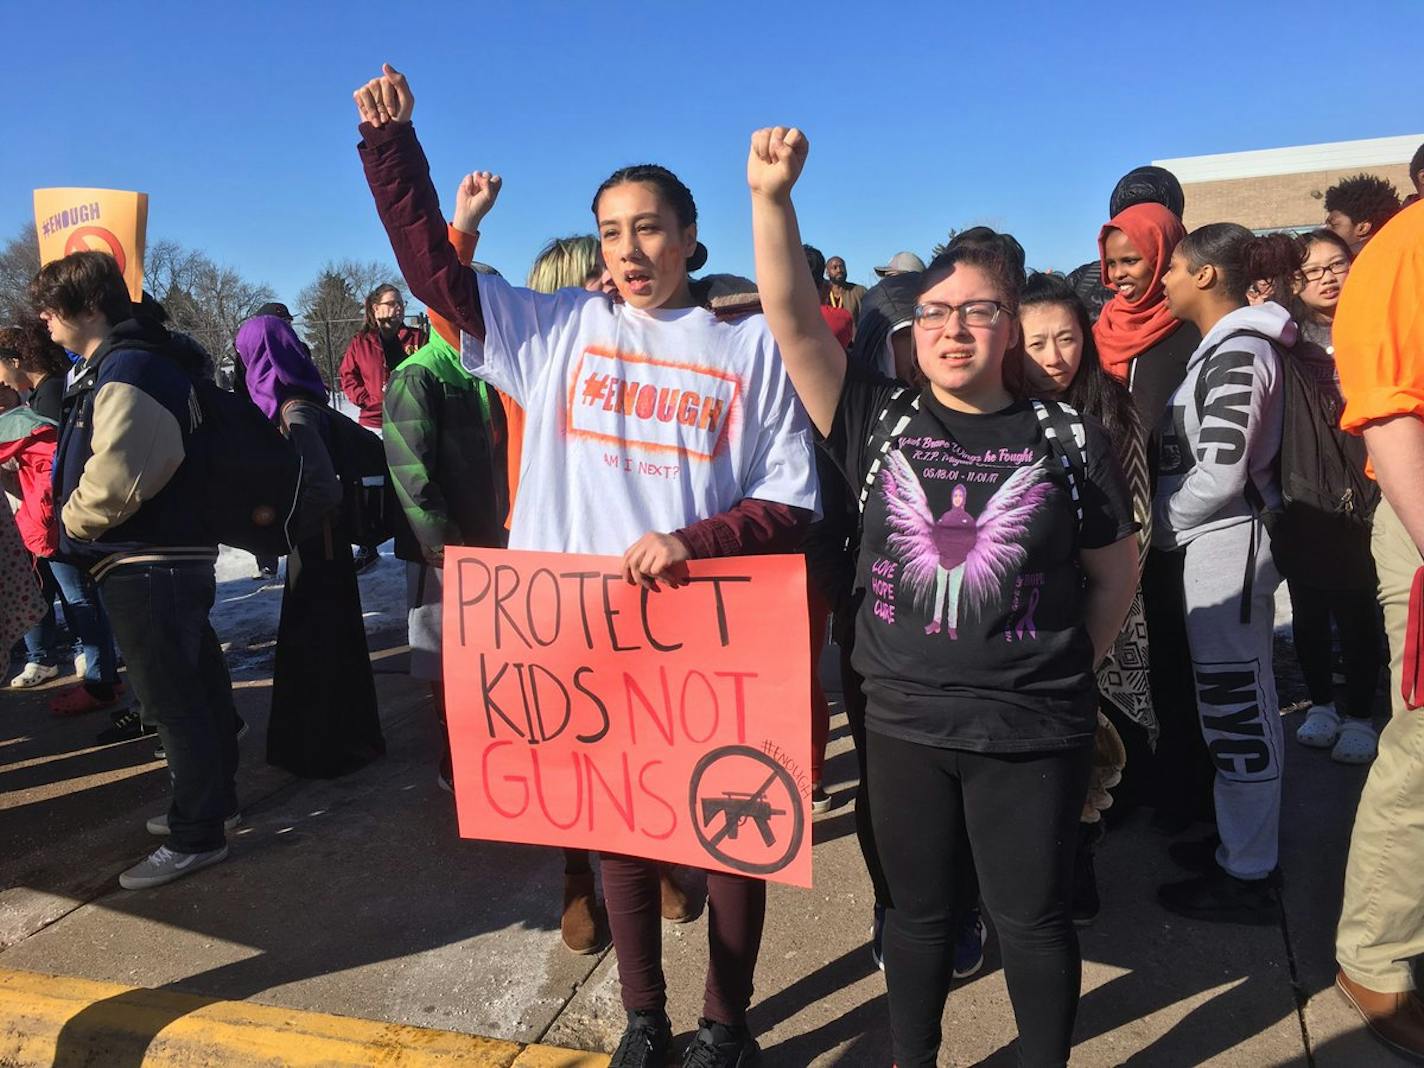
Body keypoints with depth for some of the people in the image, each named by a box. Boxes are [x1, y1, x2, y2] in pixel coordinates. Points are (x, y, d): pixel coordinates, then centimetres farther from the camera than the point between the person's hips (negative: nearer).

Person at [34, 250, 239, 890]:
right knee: (196, 686, 18)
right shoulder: (122, 363, 17)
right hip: (174, 556, 10)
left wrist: (72, 519, -7)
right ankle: (212, 797, 31)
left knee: (170, 697, -4)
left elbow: (114, 477, -25)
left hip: (145, 565, -10)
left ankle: (195, 836, 4)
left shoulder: (127, 369, -16)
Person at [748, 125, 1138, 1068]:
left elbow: (1114, 572, 8)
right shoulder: (880, 423, -1)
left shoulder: (1070, 438, -3)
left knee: (1032, 918, 14)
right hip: (905, 722, 2)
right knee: (920, 909, 19)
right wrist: (773, 198, -21)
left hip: (1035, 730, -1)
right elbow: (796, 322, -11)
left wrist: (1067, 667, 4)